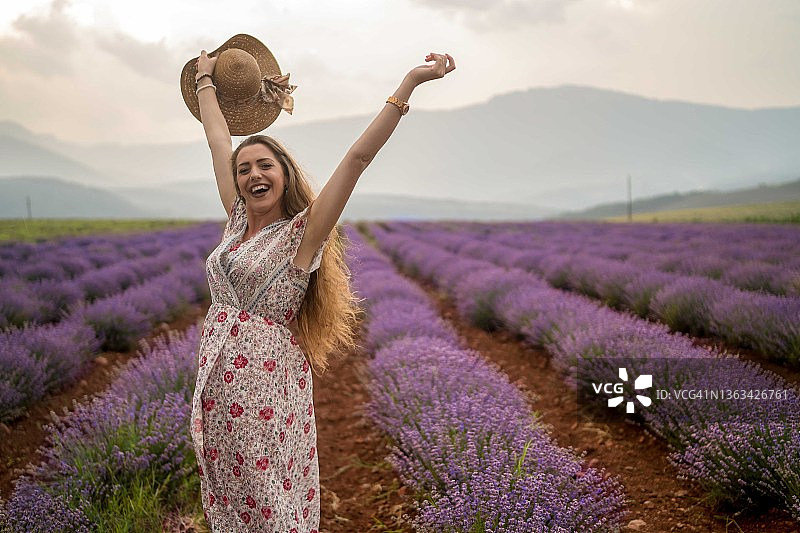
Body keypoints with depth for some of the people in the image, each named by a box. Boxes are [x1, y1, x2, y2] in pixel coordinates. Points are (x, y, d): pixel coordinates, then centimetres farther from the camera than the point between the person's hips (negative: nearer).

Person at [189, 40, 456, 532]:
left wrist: (410, 83, -22)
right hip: (219, 382, 6)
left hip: (267, 383, -6)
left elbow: (358, 158, -17)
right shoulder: (239, 221, 8)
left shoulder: (303, 231, -9)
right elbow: (219, 141, 18)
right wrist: (205, 78, 29)